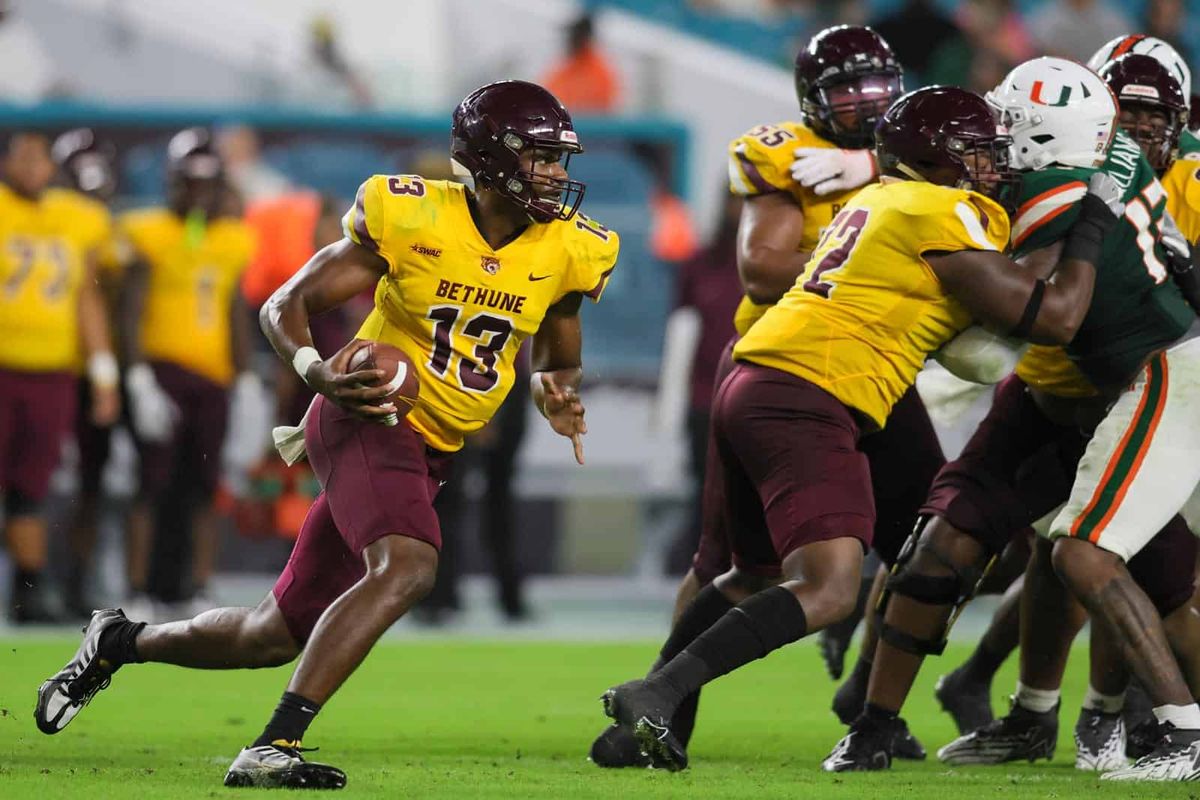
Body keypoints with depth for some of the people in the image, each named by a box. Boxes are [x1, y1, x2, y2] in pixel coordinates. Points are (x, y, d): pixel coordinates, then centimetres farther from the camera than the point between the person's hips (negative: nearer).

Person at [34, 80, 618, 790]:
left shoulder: (568, 251, 0)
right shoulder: (411, 219, -14)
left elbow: (559, 358, 18)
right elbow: (285, 307, -5)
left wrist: (560, 387, -6)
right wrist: (317, 371, -25)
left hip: (431, 454, 6)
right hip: (370, 418, -6)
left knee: (280, 634, 10)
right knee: (407, 566, -34)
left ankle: (122, 642, 35)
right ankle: (272, 749, -34)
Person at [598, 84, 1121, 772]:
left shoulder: (880, 200, 23)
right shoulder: (949, 218, -5)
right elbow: (1054, 318, -6)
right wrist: (1096, 223, 6)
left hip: (750, 386, 10)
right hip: (806, 401, -10)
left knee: (760, 577, 27)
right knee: (828, 592, -19)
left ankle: (642, 716, 29)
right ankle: (655, 695, -27)